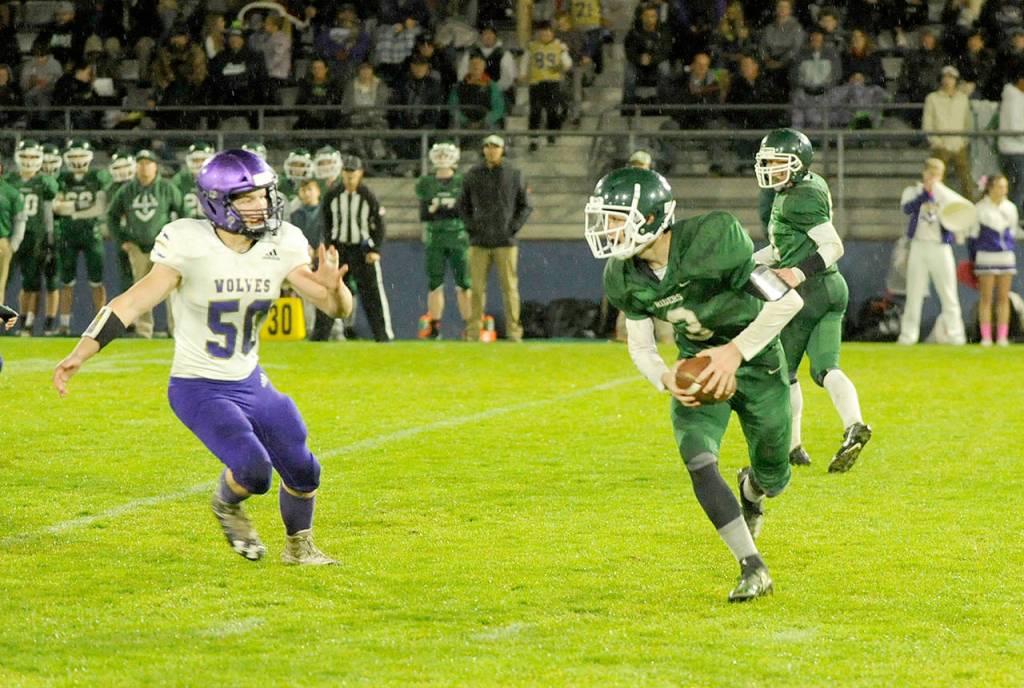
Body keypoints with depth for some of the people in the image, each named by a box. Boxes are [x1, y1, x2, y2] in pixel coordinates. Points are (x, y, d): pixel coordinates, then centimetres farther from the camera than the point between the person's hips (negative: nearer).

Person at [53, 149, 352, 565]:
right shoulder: (189, 245, -20)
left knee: (302, 472, 6)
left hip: (251, 383, 5)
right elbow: (134, 302, -22)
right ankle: (227, 504, 13)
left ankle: (298, 546, 35)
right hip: (199, 389, -5)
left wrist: (332, 286, -32)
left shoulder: (281, 246, -7)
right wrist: (80, 354, -31)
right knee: (253, 471, -23)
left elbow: (338, 308, -7)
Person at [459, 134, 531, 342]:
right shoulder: (472, 175, 9)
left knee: (509, 287, -2)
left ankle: (513, 331, 1)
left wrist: (514, 227, -3)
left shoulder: (514, 175, 6)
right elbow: (463, 205, 17)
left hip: (505, 241, -1)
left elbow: (525, 206, 10)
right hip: (479, 242, 1)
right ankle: (473, 331, 2)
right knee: (477, 288, -1)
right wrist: (470, 226, 2)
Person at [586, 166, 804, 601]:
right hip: (698, 369, 3)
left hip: (755, 358, -3)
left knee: (773, 478, 9)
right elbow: (640, 346, 1)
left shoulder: (707, 244, -32)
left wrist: (736, 351, -31)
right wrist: (665, 380, -22)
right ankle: (753, 569, -11)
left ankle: (752, 486, 50)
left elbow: (788, 301, -27)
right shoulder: (624, 278, -13)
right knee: (698, 461, -21)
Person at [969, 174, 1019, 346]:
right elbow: (972, 235, 0)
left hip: (1006, 256, 4)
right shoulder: (980, 208, -5)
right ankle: (986, 337, -2)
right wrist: (973, 259, 3)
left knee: (1003, 298, 3)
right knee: (986, 298, -2)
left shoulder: (1011, 208, 8)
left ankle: (1002, 336, 4)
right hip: (986, 257, -4)